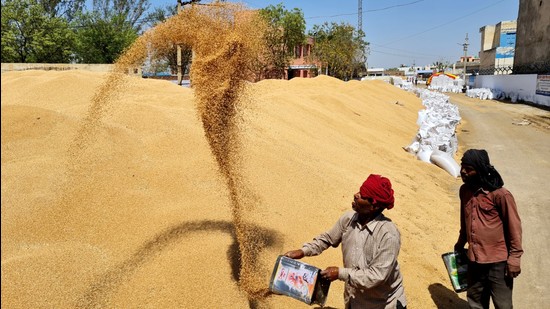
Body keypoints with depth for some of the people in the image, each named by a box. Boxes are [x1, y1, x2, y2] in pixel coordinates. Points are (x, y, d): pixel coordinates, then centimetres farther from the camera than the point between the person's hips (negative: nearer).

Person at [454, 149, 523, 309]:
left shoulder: (500, 195, -17)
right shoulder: (464, 190, 2)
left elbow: (514, 227, -11)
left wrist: (514, 258, -11)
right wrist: (460, 244, 23)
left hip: (498, 262, -6)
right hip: (474, 260, 6)